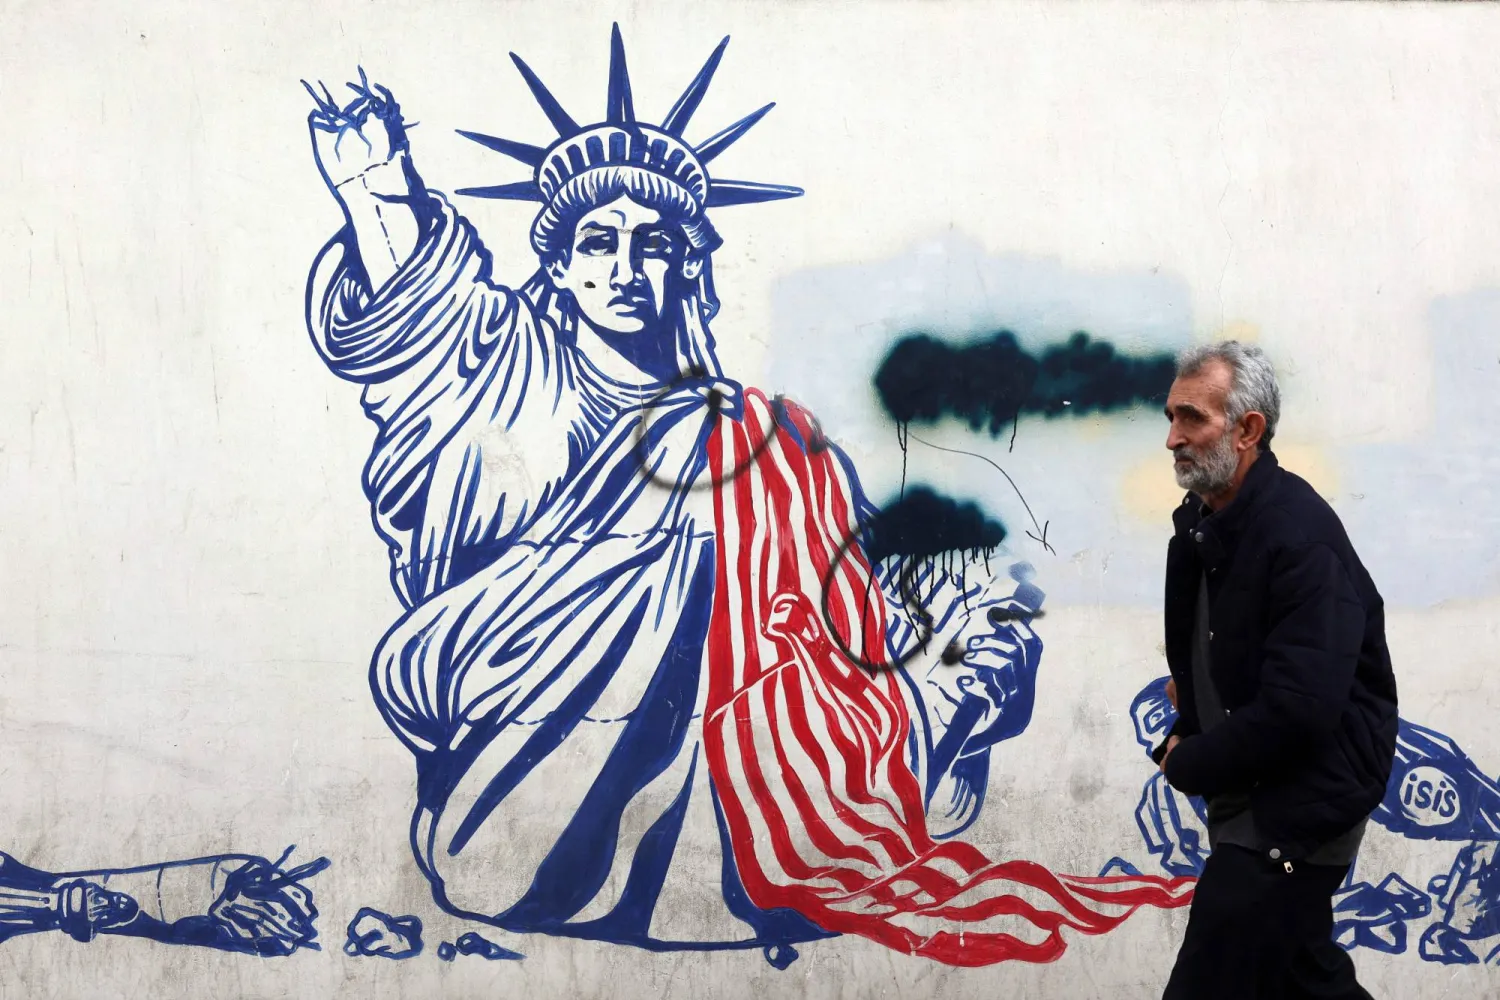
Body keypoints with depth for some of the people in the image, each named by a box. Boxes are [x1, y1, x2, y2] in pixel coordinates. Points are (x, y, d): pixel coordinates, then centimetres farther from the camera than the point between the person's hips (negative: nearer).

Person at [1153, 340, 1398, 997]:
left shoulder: (1301, 536, -23)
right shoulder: (1199, 523, 6)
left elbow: (1298, 710, -29)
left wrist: (1189, 766, -16)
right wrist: (1186, 734, 4)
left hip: (1300, 805, -9)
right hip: (1245, 790, 9)